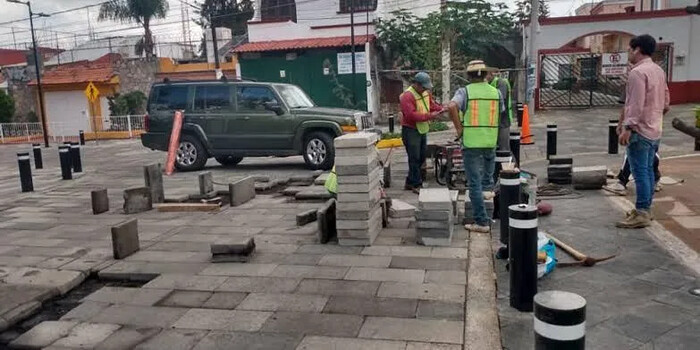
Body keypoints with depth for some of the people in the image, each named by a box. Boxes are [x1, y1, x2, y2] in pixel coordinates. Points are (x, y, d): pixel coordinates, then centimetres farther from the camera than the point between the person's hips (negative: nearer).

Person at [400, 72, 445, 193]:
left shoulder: (425, 92, 8)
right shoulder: (407, 96, -20)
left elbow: (432, 103, 16)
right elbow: (411, 115, -28)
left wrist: (440, 109, -6)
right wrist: (430, 116, -30)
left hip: (422, 129, 9)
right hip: (410, 130, -9)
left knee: (421, 157, 14)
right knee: (415, 158, -5)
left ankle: (410, 183, 26)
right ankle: (416, 184, 3)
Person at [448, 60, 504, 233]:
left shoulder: (464, 91, -5)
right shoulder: (496, 92, 7)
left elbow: (452, 106, -23)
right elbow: (501, 113, 14)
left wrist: (459, 128, -14)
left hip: (471, 142, -3)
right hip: (490, 142, 3)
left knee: (475, 183, 2)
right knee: (487, 180, 26)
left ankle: (481, 222, 5)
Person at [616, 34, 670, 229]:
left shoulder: (637, 72, -16)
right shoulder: (659, 71, 14)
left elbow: (636, 104, -22)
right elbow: (665, 101, 19)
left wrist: (627, 127, -22)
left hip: (640, 131, -10)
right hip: (654, 130, 10)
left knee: (640, 173, -7)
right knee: (648, 171, 13)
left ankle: (642, 214, -5)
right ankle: (645, 209, 20)